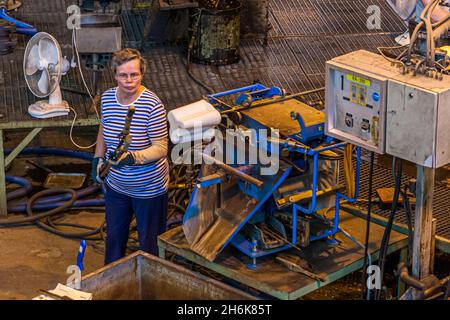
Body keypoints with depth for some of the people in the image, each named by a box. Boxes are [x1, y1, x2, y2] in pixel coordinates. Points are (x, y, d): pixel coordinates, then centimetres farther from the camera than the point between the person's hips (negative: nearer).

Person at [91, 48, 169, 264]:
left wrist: (133, 157, -37)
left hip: (148, 187, -5)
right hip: (116, 184, 5)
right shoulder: (107, 98, -7)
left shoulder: (152, 105, -25)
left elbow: (160, 148, -23)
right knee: (114, 236, 23)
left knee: (148, 242, 12)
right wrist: (98, 159, 11)